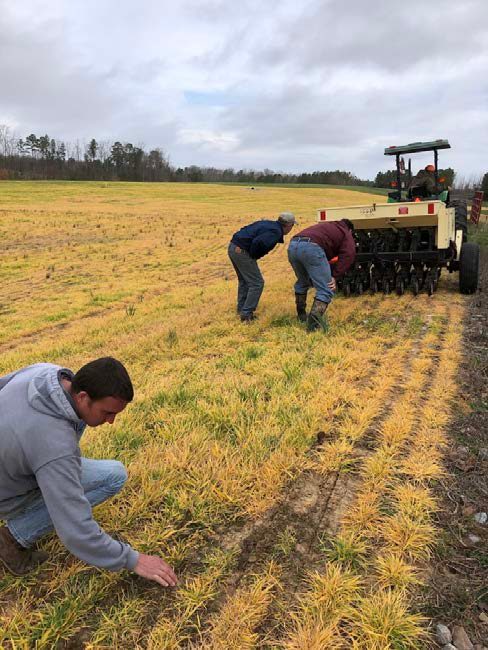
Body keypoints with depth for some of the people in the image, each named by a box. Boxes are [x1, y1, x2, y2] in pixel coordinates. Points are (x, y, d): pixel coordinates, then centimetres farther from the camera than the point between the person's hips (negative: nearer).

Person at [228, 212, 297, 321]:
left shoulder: (267, 223, 17)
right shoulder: (276, 232, -12)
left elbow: (245, 230, 20)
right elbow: (258, 242, -29)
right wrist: (253, 256, -10)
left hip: (233, 247, 10)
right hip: (242, 252, -10)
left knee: (244, 280, 24)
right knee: (257, 283, -1)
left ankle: (241, 309, 33)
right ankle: (246, 314, 2)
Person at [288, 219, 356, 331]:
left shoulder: (325, 225, 41)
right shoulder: (346, 234, 22)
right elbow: (348, 255, 1)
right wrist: (335, 276, 0)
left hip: (292, 245, 7)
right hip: (312, 247, -7)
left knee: (302, 282, 30)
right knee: (325, 291, 0)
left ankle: (301, 316, 39)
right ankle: (313, 324, -16)